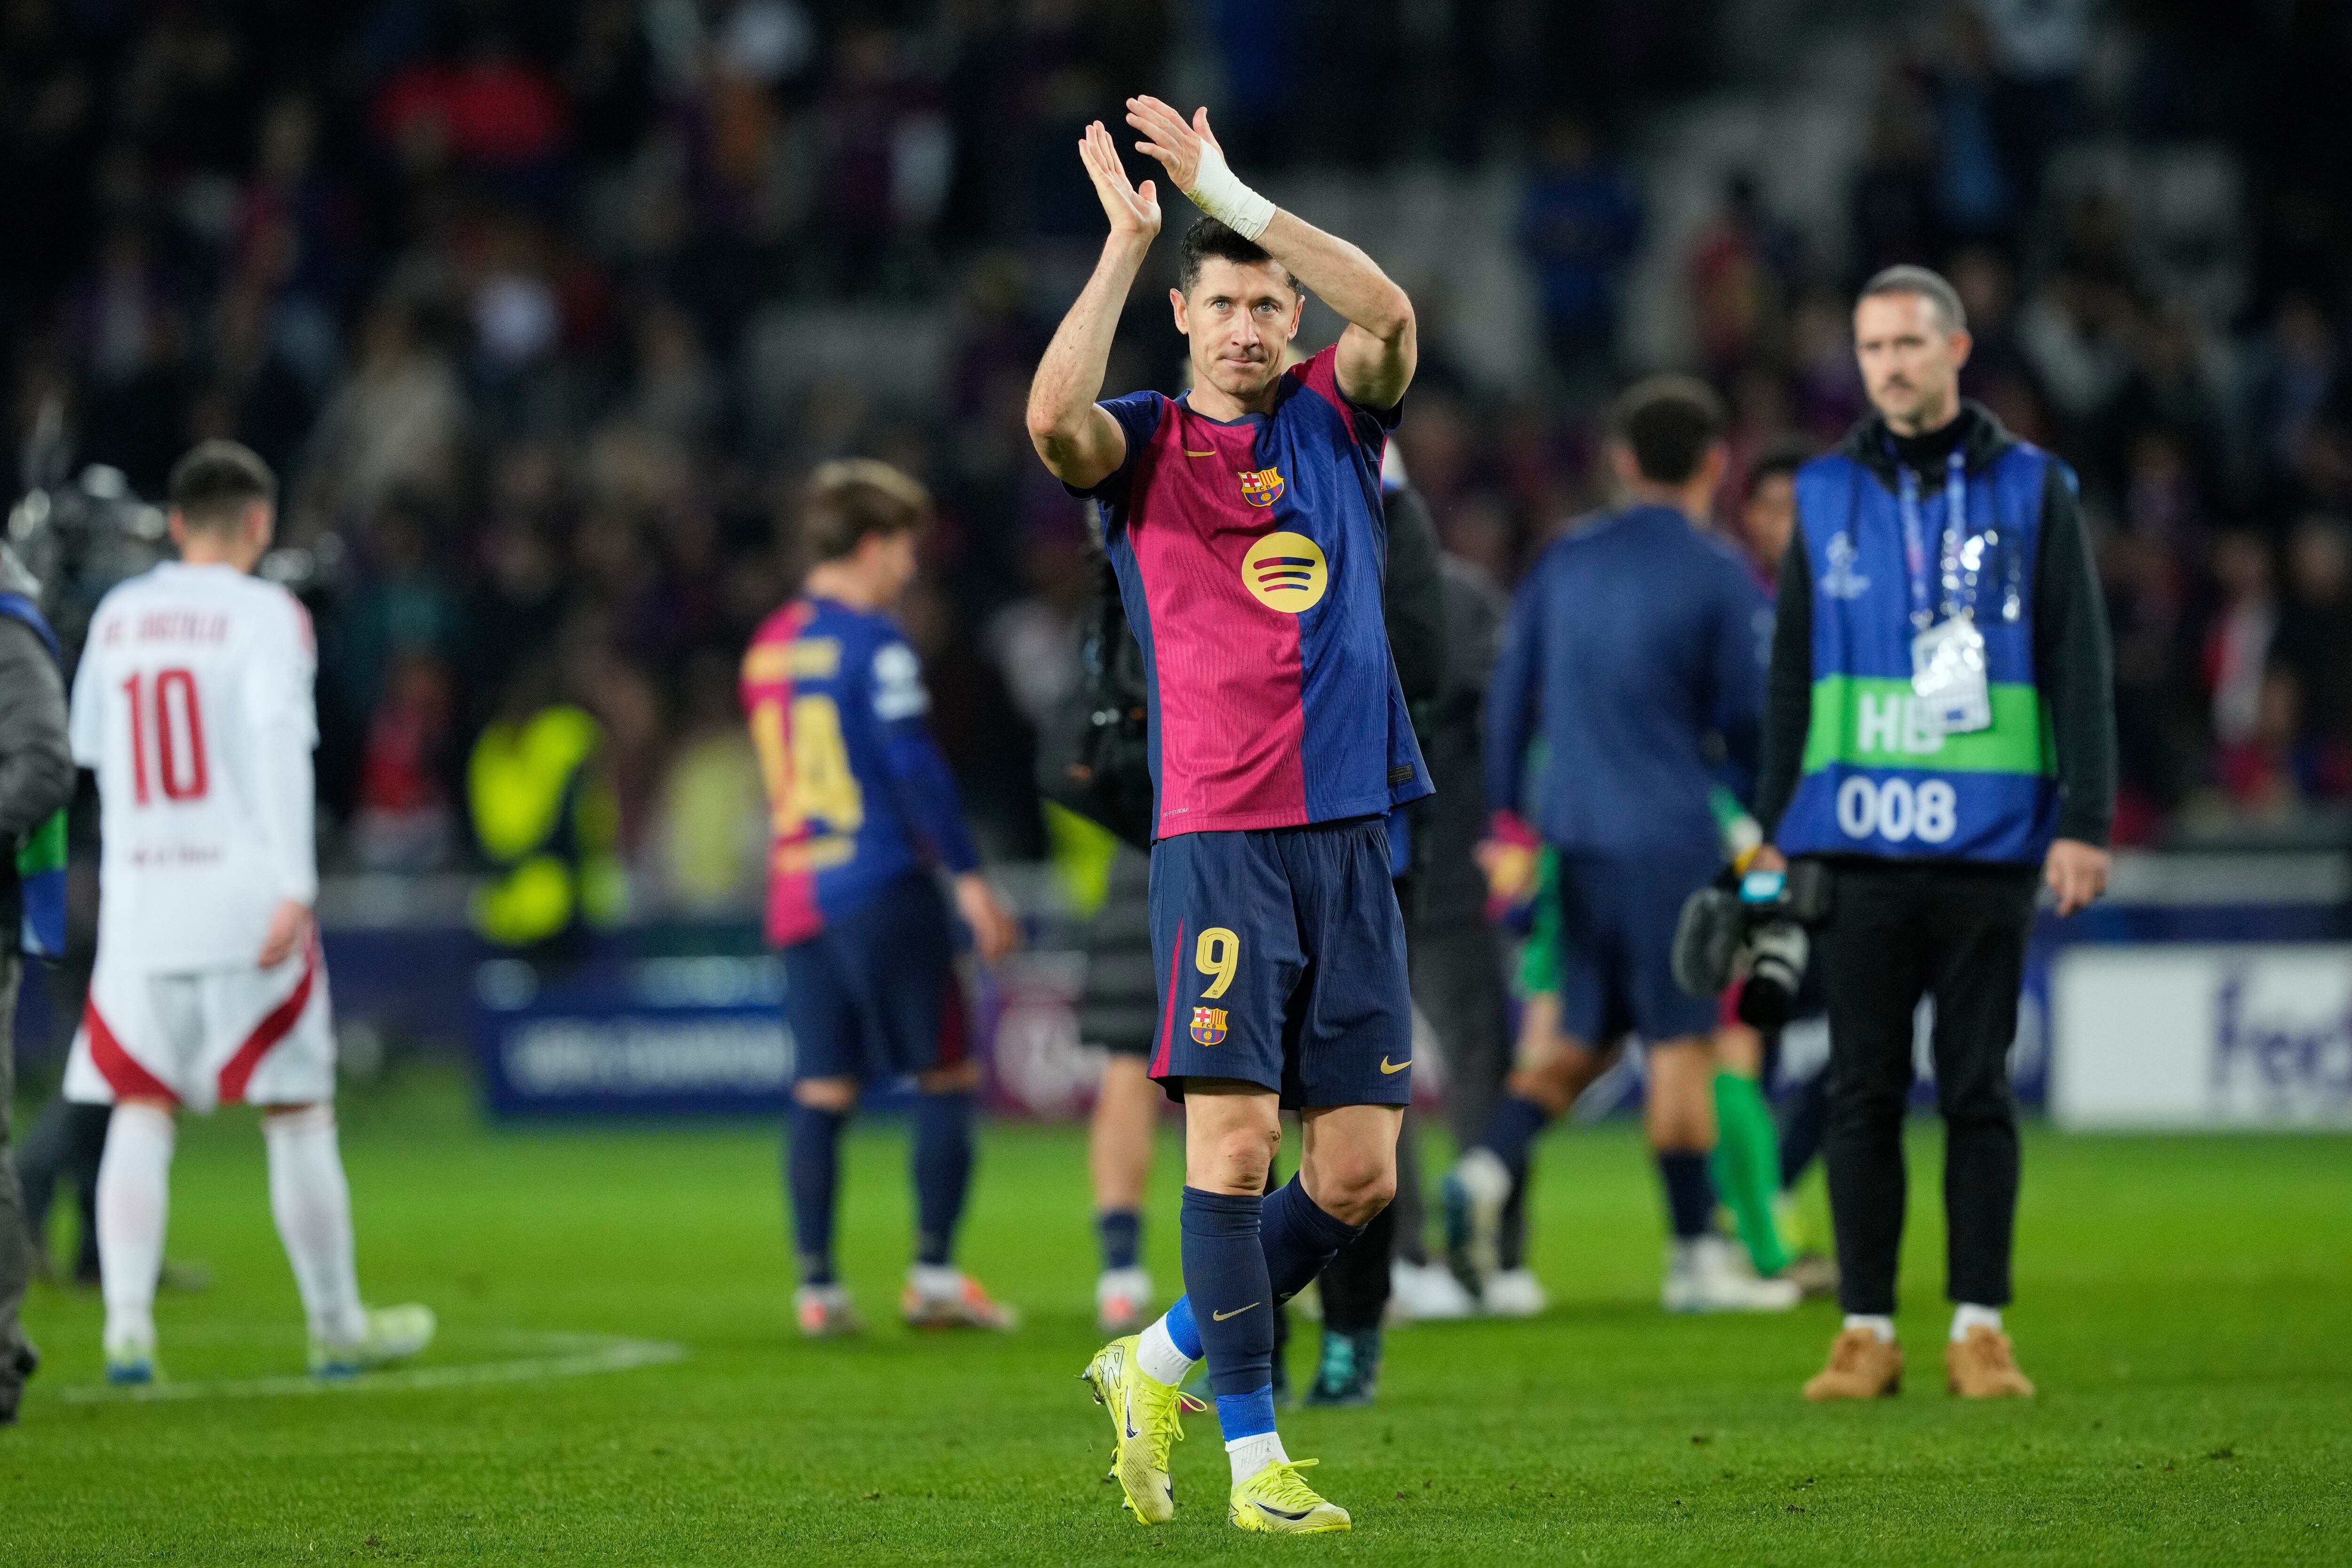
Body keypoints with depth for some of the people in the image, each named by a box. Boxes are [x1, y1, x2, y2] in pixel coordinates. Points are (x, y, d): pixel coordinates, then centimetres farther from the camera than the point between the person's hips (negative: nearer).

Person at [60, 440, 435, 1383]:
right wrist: (296, 885, -21)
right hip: (246, 903, -4)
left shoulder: (116, 617, 10)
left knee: (139, 1115, 6)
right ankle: (337, 1329, 14)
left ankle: (127, 1323, -9)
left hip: (138, 906, 4)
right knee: (299, 1118, 6)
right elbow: (279, 742, -17)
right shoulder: (265, 615, -5)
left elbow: (94, 752, 17)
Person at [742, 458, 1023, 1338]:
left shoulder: (767, 647, 15)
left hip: (795, 894, 7)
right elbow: (915, 769, -14)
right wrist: (969, 878, -11)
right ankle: (933, 1274, -4)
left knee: (822, 1092, 5)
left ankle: (816, 1288, 0)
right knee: (948, 1075, 0)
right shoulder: (873, 644, -9)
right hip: (881, 886, -7)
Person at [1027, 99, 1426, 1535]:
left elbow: (1391, 316, -9)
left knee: (1357, 1173, 3)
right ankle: (1254, 1454, -8)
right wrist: (1129, 241, -17)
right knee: (1233, 1133, -14)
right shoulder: (1143, 444, 4)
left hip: (1350, 836, 4)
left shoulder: (1335, 419, 12)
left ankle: (1162, 1363, 22)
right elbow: (1054, 417, -20)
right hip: (1217, 837, -4)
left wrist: (1232, 194, -12)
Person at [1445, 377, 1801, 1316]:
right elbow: (1743, 720, -4)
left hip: (1568, 828, 5)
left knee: (1584, 1032, 14)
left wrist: (1506, 819, 15)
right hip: (1668, 837, -5)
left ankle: (1489, 1166, -10)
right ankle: (1697, 1257, 5)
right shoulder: (1719, 577, -6)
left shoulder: (1564, 562, 9)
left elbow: (1510, 699, 10)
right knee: (1682, 1040, 1)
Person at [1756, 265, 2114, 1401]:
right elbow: (1792, 673, 15)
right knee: (1863, 1092, 1)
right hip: (1858, 840, 2)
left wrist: (2085, 821, -5)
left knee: (1978, 1091, 1)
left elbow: (2079, 664, 3)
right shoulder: (1826, 496, 10)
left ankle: (1980, 1329, 6)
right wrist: (1774, 830, 10)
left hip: (1988, 841, -2)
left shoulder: (2030, 490, 4)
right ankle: (1865, 1332, 6)